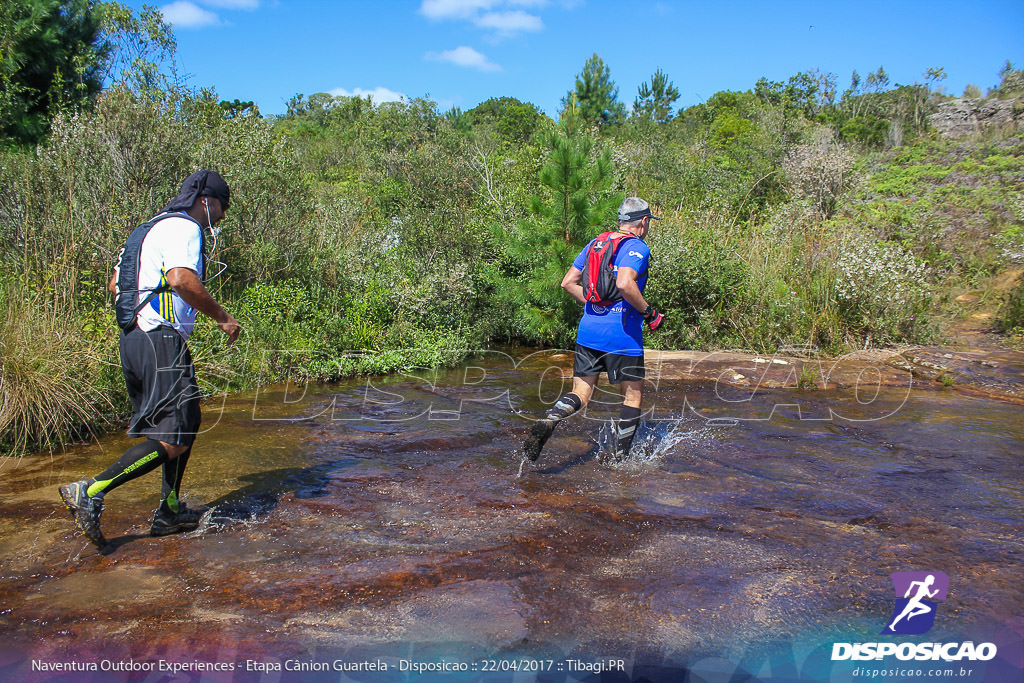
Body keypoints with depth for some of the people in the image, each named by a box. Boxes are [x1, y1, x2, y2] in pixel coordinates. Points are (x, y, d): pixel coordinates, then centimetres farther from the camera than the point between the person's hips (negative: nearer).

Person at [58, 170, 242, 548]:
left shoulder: (151, 228, 23)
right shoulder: (183, 228, -7)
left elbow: (115, 283, 26)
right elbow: (182, 279, -26)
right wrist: (222, 317, -16)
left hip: (132, 340, 11)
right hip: (161, 341, -11)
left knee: (187, 422, 16)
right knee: (172, 440, -10)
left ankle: (170, 511, 21)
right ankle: (90, 492, -11)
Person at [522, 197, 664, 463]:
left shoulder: (594, 244, 14)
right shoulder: (637, 248, -8)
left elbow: (568, 283, 13)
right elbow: (625, 284, -26)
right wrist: (648, 311, -13)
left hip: (588, 329, 6)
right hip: (622, 333, -6)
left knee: (581, 393, 8)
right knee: (633, 395, 12)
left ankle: (547, 422, -21)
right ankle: (620, 460, 16)